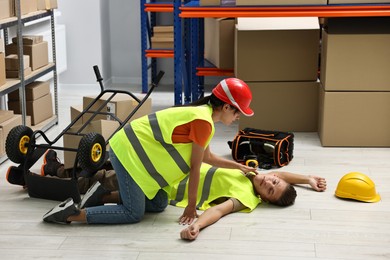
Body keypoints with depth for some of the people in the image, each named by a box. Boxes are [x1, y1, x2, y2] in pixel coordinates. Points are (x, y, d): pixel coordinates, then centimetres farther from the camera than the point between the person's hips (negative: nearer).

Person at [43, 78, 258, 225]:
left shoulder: (202, 113, 14)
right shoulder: (204, 122, -17)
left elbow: (207, 157, 26)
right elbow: (195, 167, -12)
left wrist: (239, 167, 30)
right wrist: (191, 206, -5)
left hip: (133, 147, 10)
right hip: (128, 152, -10)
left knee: (158, 204, 11)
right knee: (134, 214, -8)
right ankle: (72, 214, -8)